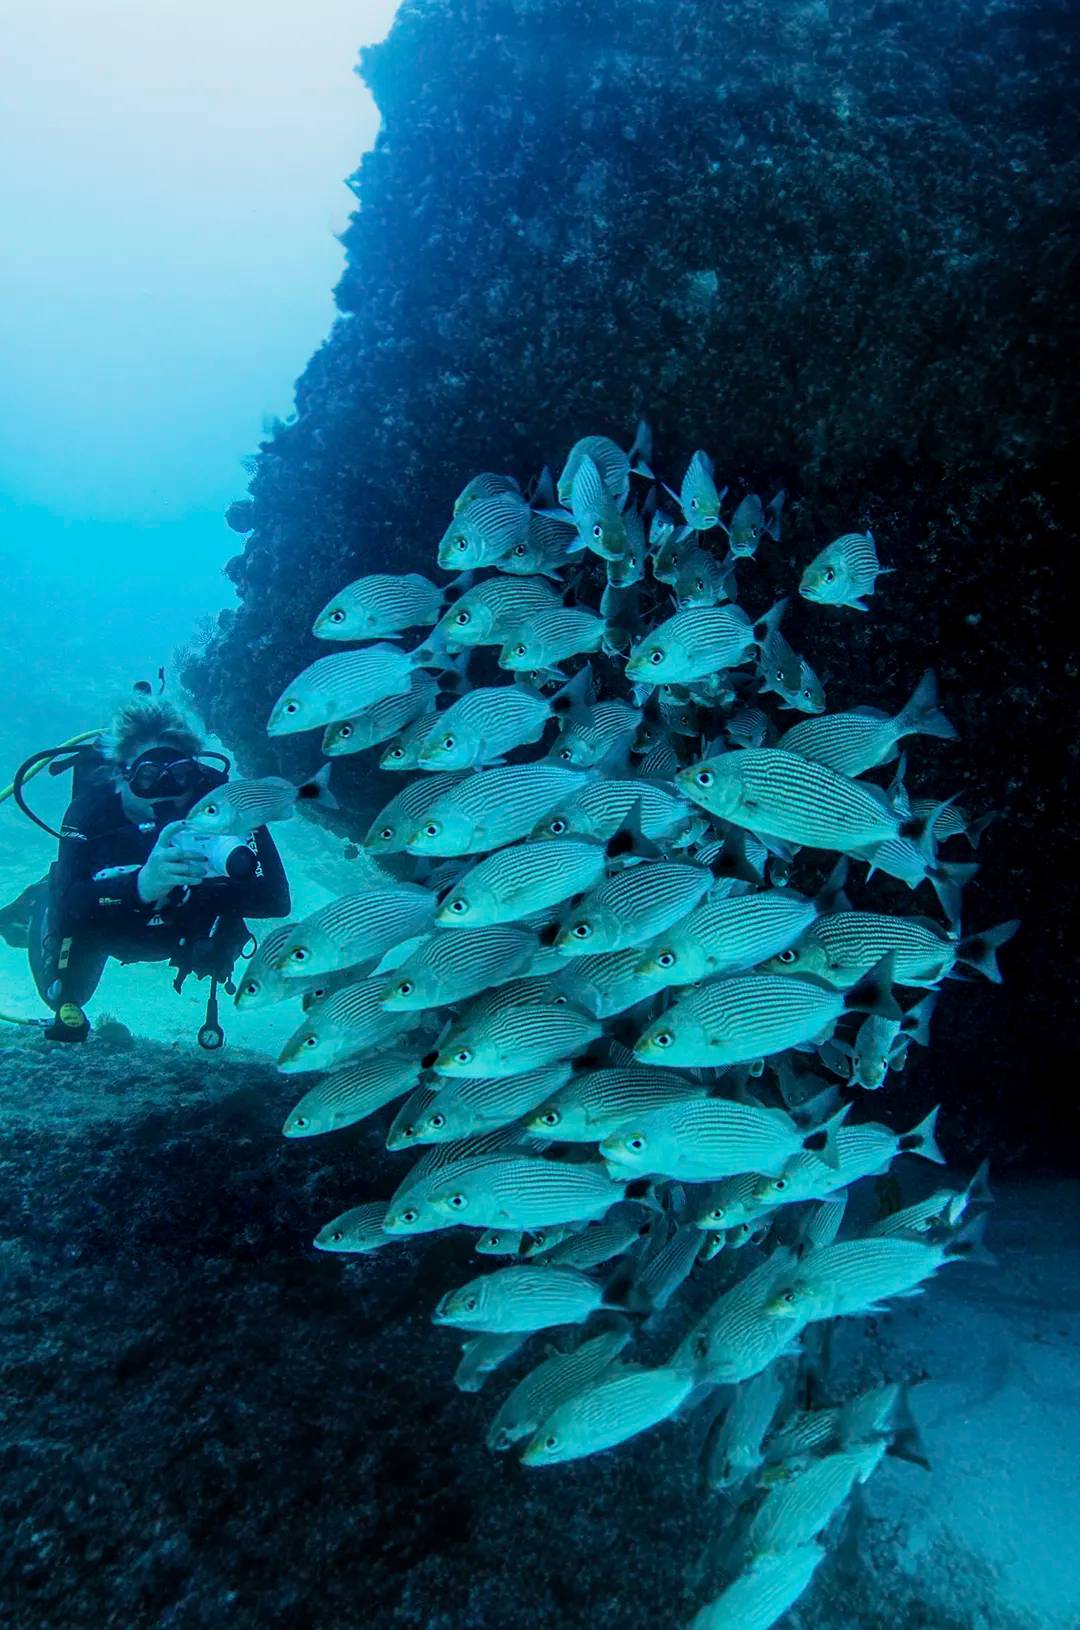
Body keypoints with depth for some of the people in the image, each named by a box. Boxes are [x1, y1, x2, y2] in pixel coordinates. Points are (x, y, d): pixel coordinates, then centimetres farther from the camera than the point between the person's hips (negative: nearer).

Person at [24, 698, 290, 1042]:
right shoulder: (92, 806, -33)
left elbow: (276, 899, -39)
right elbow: (67, 908, -45)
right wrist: (140, 885, -62)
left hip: (181, 929, 2)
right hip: (105, 929, -2)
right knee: (64, 995, -9)